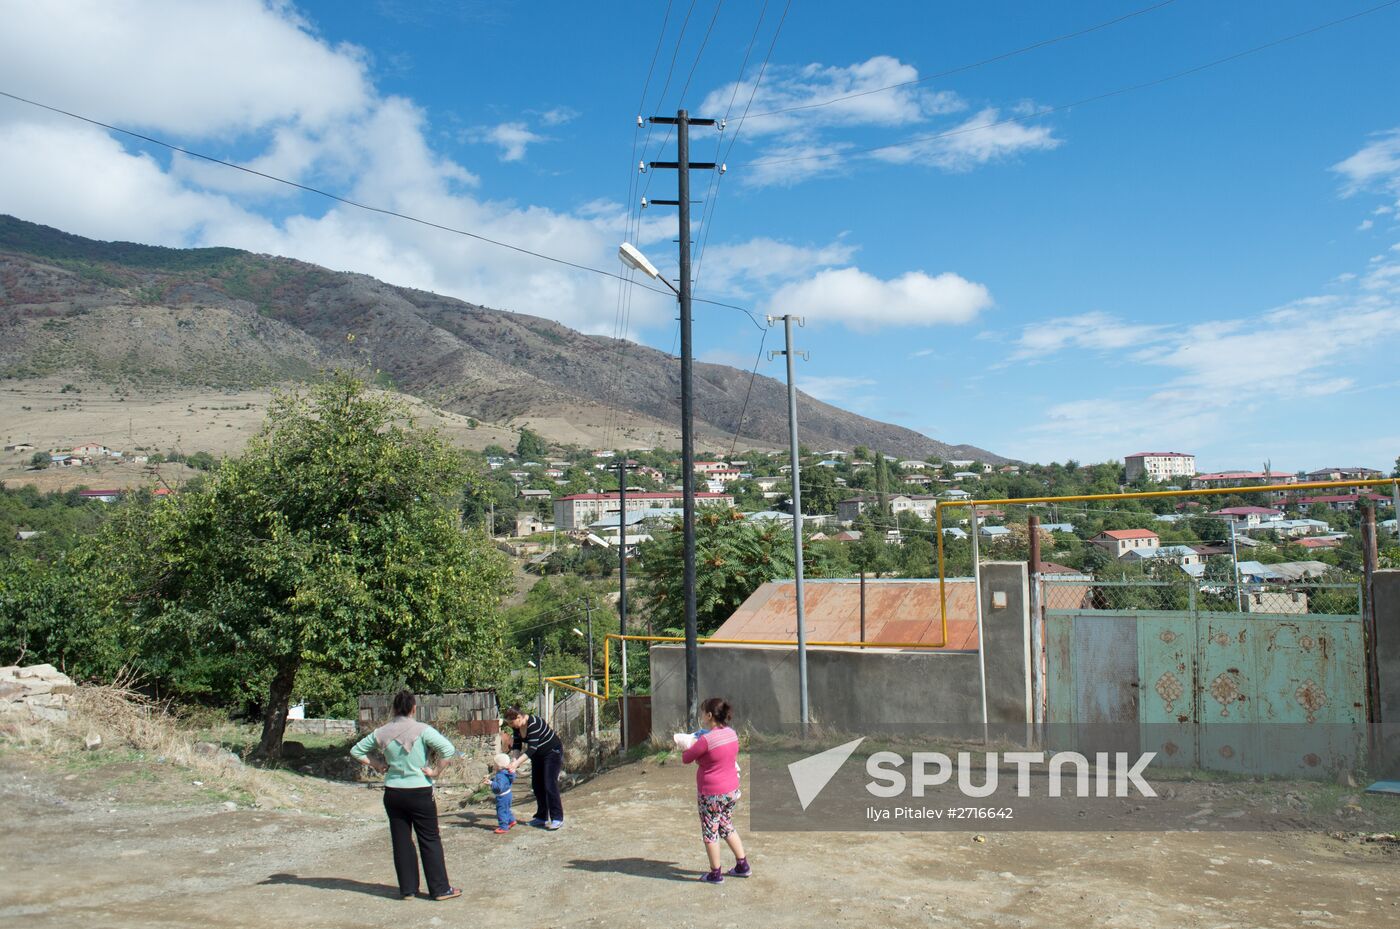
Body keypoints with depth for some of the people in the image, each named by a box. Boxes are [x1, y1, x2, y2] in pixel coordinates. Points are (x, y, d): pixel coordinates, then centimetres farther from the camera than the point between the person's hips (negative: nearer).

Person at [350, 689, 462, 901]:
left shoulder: (382, 732, 1)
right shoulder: (422, 730, -12)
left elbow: (356, 751, 11)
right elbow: (448, 750, -23)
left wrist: (377, 766, 11)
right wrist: (435, 771, -11)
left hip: (392, 793, 4)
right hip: (419, 792, -3)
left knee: (401, 841, 12)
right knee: (430, 841, 6)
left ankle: (407, 889, 18)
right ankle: (440, 889, 10)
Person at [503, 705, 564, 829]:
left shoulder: (533, 724, -31)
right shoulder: (517, 727, -5)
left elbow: (532, 748, -34)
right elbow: (516, 746, -2)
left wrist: (517, 762, -37)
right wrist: (514, 760, -20)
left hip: (553, 753, -9)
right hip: (538, 755, 9)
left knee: (550, 785, -13)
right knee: (537, 786, 7)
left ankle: (557, 819, -9)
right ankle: (541, 817, 15)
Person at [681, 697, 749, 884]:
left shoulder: (706, 740, -25)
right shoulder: (731, 733, -2)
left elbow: (686, 758, -14)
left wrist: (687, 749, 7)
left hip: (711, 794, -7)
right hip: (731, 790, 7)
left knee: (710, 833, 9)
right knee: (727, 828, 24)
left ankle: (715, 874, 19)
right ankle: (742, 865, 28)